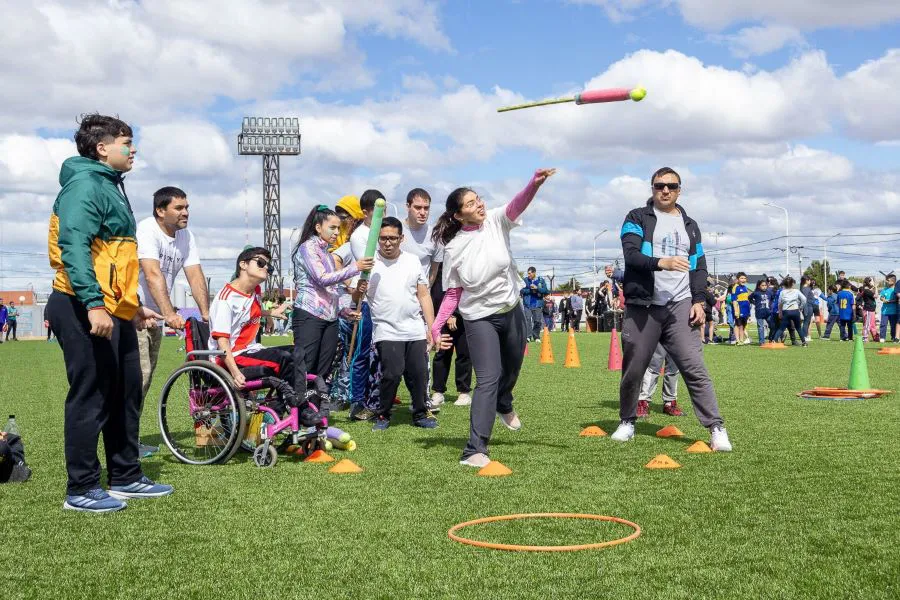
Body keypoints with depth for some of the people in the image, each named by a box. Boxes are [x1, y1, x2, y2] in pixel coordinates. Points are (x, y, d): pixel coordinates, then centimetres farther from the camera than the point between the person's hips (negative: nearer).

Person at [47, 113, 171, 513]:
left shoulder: (109, 186, 21)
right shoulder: (86, 184, -11)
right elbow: (73, 245, -24)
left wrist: (133, 306, 25)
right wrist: (93, 304, -32)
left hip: (114, 312, 10)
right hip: (86, 311, -10)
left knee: (125, 394, 14)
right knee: (91, 397, -5)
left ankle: (126, 478, 24)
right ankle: (81, 490, 3)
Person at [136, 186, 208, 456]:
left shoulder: (185, 236, 2)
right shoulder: (147, 230, -21)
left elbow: (195, 276, -4)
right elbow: (153, 275, -33)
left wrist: (206, 313, -16)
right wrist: (169, 314, -43)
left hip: (154, 313, 8)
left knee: (146, 375, 12)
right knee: (138, 372, -16)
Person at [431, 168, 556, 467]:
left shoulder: (496, 221, -7)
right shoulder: (454, 248, -9)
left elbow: (517, 205, -29)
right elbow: (453, 294, -5)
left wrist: (535, 183, -50)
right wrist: (436, 325, -18)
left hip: (512, 310, 4)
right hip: (479, 318, -3)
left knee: (512, 368, 23)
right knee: (488, 380, -14)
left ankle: (504, 405, 57)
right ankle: (475, 449, -15)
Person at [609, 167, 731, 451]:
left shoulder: (690, 225, 17)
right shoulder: (637, 219, 4)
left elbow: (699, 268, 16)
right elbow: (631, 254, -12)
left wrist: (699, 301, 2)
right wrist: (661, 262, -30)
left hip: (680, 307, 2)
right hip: (642, 307, -1)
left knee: (695, 368, -8)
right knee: (633, 370, 7)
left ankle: (716, 428, -8)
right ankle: (627, 422, 26)